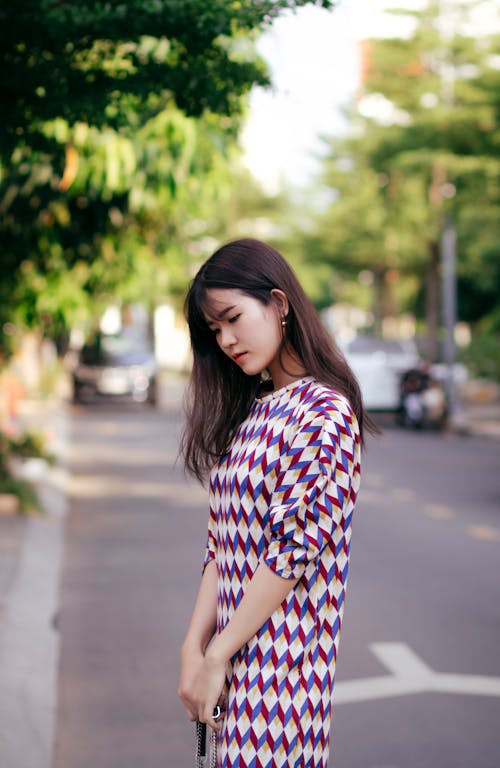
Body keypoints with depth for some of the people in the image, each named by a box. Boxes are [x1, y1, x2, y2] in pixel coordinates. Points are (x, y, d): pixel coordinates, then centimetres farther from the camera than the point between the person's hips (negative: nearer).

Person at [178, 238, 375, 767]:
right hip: (234, 647, 7)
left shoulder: (325, 412, -12)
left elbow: (295, 547, -17)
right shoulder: (248, 411, 12)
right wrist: (193, 646, -2)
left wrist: (216, 657, -14)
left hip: (279, 656, -7)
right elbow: (222, 543, 9)